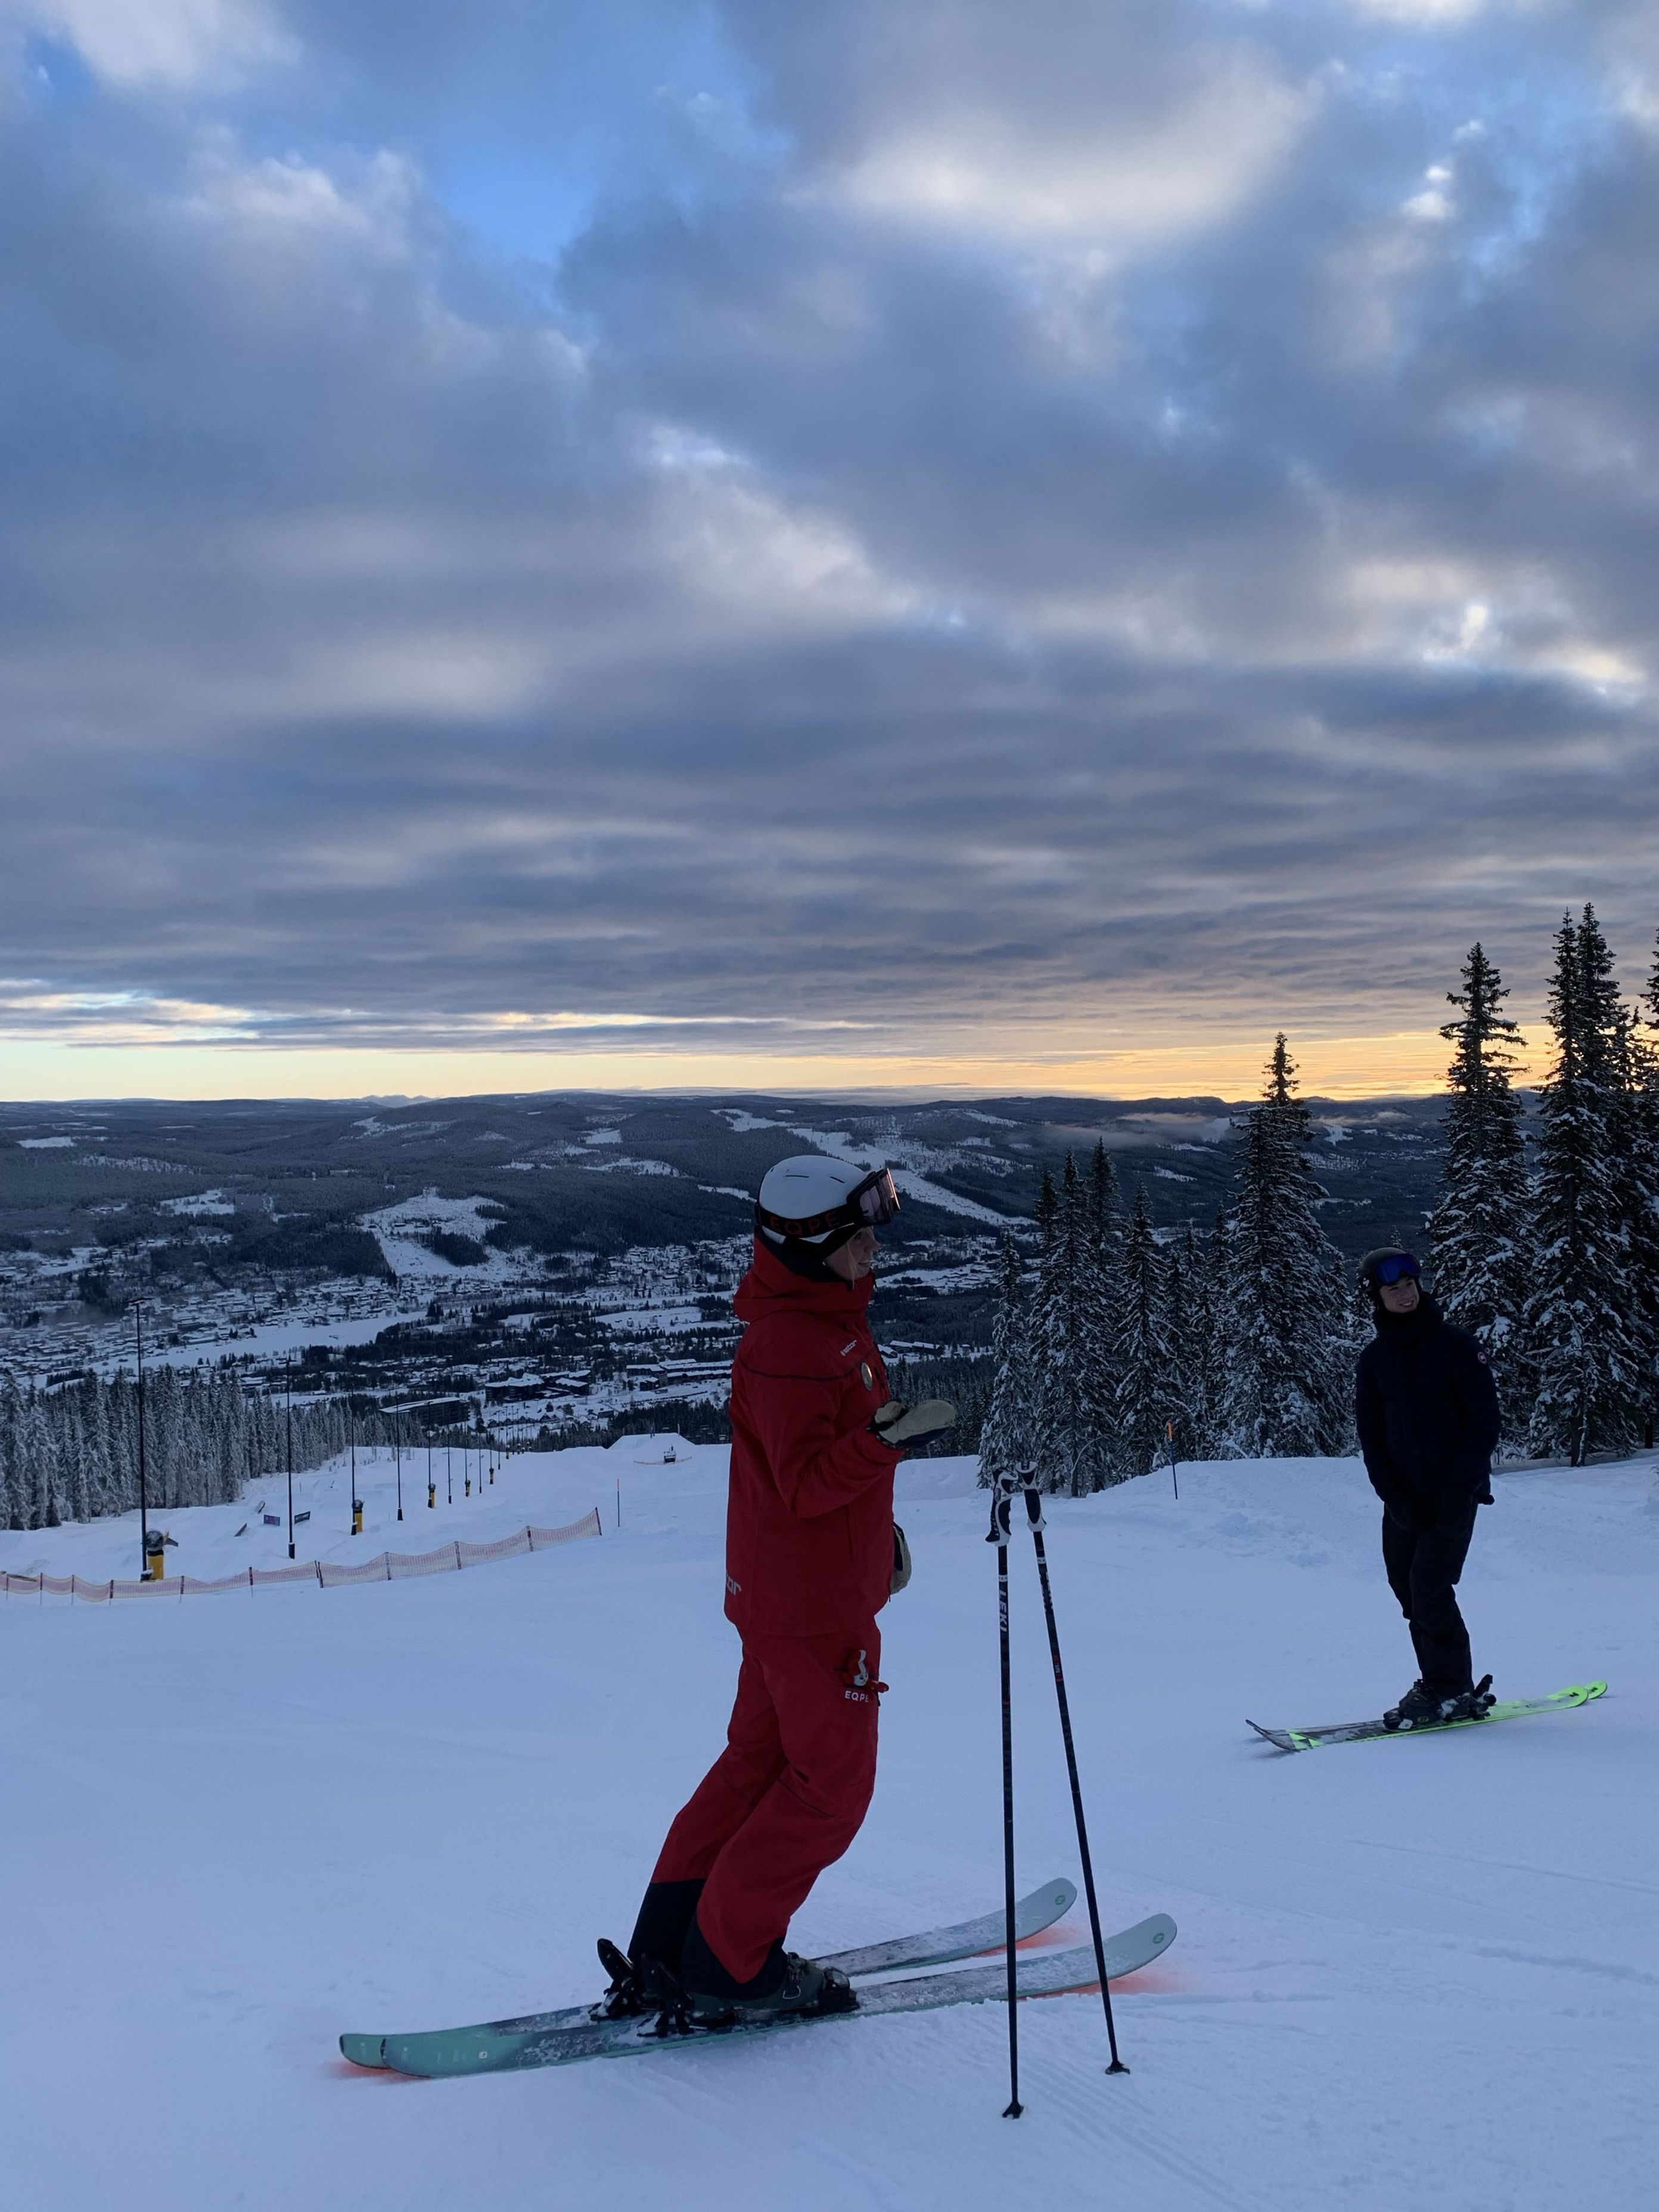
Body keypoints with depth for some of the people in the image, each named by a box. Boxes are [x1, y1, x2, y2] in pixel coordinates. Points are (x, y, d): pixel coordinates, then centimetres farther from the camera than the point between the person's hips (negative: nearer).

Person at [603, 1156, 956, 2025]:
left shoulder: (830, 1318, 8)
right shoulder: (787, 1346, -25)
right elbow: (806, 1484, -29)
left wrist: (880, 1528, 24)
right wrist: (889, 1439, -43)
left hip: (780, 1591, 10)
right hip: (814, 1603, -10)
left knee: (759, 1760, 17)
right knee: (831, 1786, 2)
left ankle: (665, 1950, 25)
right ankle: (726, 1969, 13)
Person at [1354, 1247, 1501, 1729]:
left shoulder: (1455, 1344, -5)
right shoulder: (1374, 1359, 6)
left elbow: (1485, 1420, -6)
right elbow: (1370, 1436, 6)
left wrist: (1460, 1488, -12)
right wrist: (1395, 1497, -6)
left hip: (1455, 1491, -4)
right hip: (1404, 1498, 4)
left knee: (1429, 1585, -13)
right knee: (1408, 1590, 4)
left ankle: (1451, 1689, -2)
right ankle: (1441, 1684, 16)